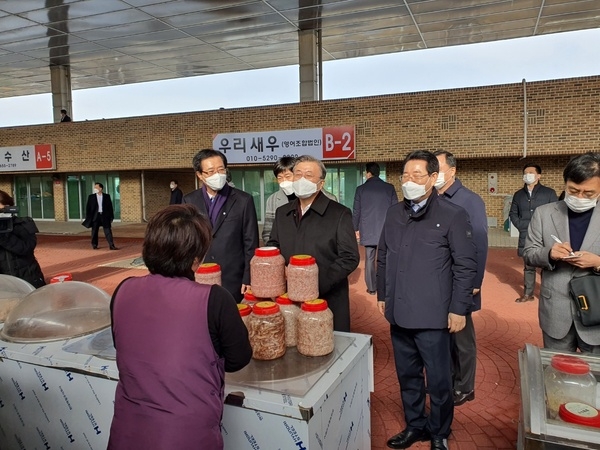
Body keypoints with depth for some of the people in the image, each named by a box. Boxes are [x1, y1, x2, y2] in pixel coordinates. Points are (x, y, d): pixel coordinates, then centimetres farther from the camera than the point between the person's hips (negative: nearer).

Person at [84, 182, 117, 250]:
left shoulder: (107, 196, 4)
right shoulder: (91, 197, 4)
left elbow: (110, 207, 6)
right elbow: (88, 207, 5)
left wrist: (111, 216, 3)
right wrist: (88, 217, -1)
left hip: (105, 216, -1)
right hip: (95, 216, 1)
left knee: (108, 231, -4)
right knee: (94, 231, 7)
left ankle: (111, 245, -6)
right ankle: (94, 245, 22)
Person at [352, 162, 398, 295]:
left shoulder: (361, 189, -2)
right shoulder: (389, 188, 0)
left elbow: (356, 211, 1)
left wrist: (356, 229, 12)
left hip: (368, 230, 0)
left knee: (369, 259, 6)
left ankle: (371, 287, 10)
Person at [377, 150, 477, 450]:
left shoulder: (453, 215, -7)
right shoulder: (394, 213, 7)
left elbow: (465, 266, -7)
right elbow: (383, 258, 14)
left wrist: (459, 308, -9)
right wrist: (382, 295, 13)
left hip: (432, 315, -4)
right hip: (399, 313, 5)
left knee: (438, 380, 10)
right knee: (407, 376, 17)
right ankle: (414, 426, 36)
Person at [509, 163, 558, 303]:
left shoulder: (549, 193, 1)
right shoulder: (518, 195, 12)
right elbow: (513, 214, 19)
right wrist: (520, 226, 4)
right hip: (526, 238, 3)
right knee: (528, 267, 12)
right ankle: (528, 294, 20)